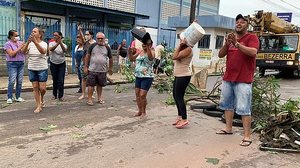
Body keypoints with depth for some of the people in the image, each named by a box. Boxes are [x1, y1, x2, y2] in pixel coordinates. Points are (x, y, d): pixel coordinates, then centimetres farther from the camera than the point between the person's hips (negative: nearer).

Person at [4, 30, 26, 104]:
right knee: (12, 81, -9)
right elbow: (11, 54, -12)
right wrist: (19, 48, -13)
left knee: (20, 81, 4)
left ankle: (18, 97, 12)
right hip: (12, 64, -5)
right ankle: (9, 98, -2)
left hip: (21, 64, 5)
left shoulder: (20, 42, 13)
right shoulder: (8, 44, -1)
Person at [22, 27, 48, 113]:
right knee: (35, 88, 5)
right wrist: (28, 42, -30)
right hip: (32, 69, 3)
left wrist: (35, 41, -41)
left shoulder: (44, 44, -7)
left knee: (42, 88, -2)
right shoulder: (30, 44, 2)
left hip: (42, 69, -3)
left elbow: (43, 51, -29)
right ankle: (38, 106, 14)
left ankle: (42, 99, 31)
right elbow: (23, 51, -14)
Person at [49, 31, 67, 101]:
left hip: (61, 64, -1)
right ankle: (54, 94, 23)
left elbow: (64, 50, -26)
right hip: (53, 64, 1)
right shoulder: (51, 43, -2)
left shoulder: (64, 45, -2)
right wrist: (57, 43, -39)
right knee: (55, 80, 9)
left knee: (61, 81, -6)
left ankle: (60, 96, 3)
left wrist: (61, 43, -42)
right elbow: (51, 49, -25)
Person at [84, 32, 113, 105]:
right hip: (92, 70, -2)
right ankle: (89, 99, 7)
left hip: (102, 70, 2)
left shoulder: (107, 48, 5)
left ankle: (99, 98, 27)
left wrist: (110, 68, 15)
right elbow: (87, 56, 3)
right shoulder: (92, 46, 0)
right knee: (91, 85, -1)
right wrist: (86, 67, 0)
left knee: (100, 85, 13)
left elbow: (110, 58, 14)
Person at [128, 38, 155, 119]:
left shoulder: (151, 52, -8)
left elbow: (150, 57, -32)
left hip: (147, 77, -7)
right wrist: (130, 52, -8)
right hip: (138, 76, 7)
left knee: (142, 95, -8)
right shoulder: (140, 52, 11)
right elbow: (131, 59, 11)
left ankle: (144, 112, 11)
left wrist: (148, 47, -45)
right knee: (137, 94, 10)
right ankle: (140, 111, 25)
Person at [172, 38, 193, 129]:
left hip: (184, 76, -10)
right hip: (178, 76, 10)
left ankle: (184, 119, 0)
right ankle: (180, 116, 26)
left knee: (179, 97, -7)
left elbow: (175, 57, -21)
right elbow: (175, 57, 8)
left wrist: (180, 45, -16)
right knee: (175, 96, 14)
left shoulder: (188, 49, -15)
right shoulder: (182, 48, 13)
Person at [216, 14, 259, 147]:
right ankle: (228, 128, 28)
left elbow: (253, 52, -20)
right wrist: (227, 44, -9)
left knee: (244, 108, -8)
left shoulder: (252, 38, -1)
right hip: (228, 78, 7)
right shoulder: (231, 38, 16)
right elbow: (220, 55, 9)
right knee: (227, 104, 14)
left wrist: (237, 43, -27)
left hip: (243, 80, -7)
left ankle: (247, 136, -2)